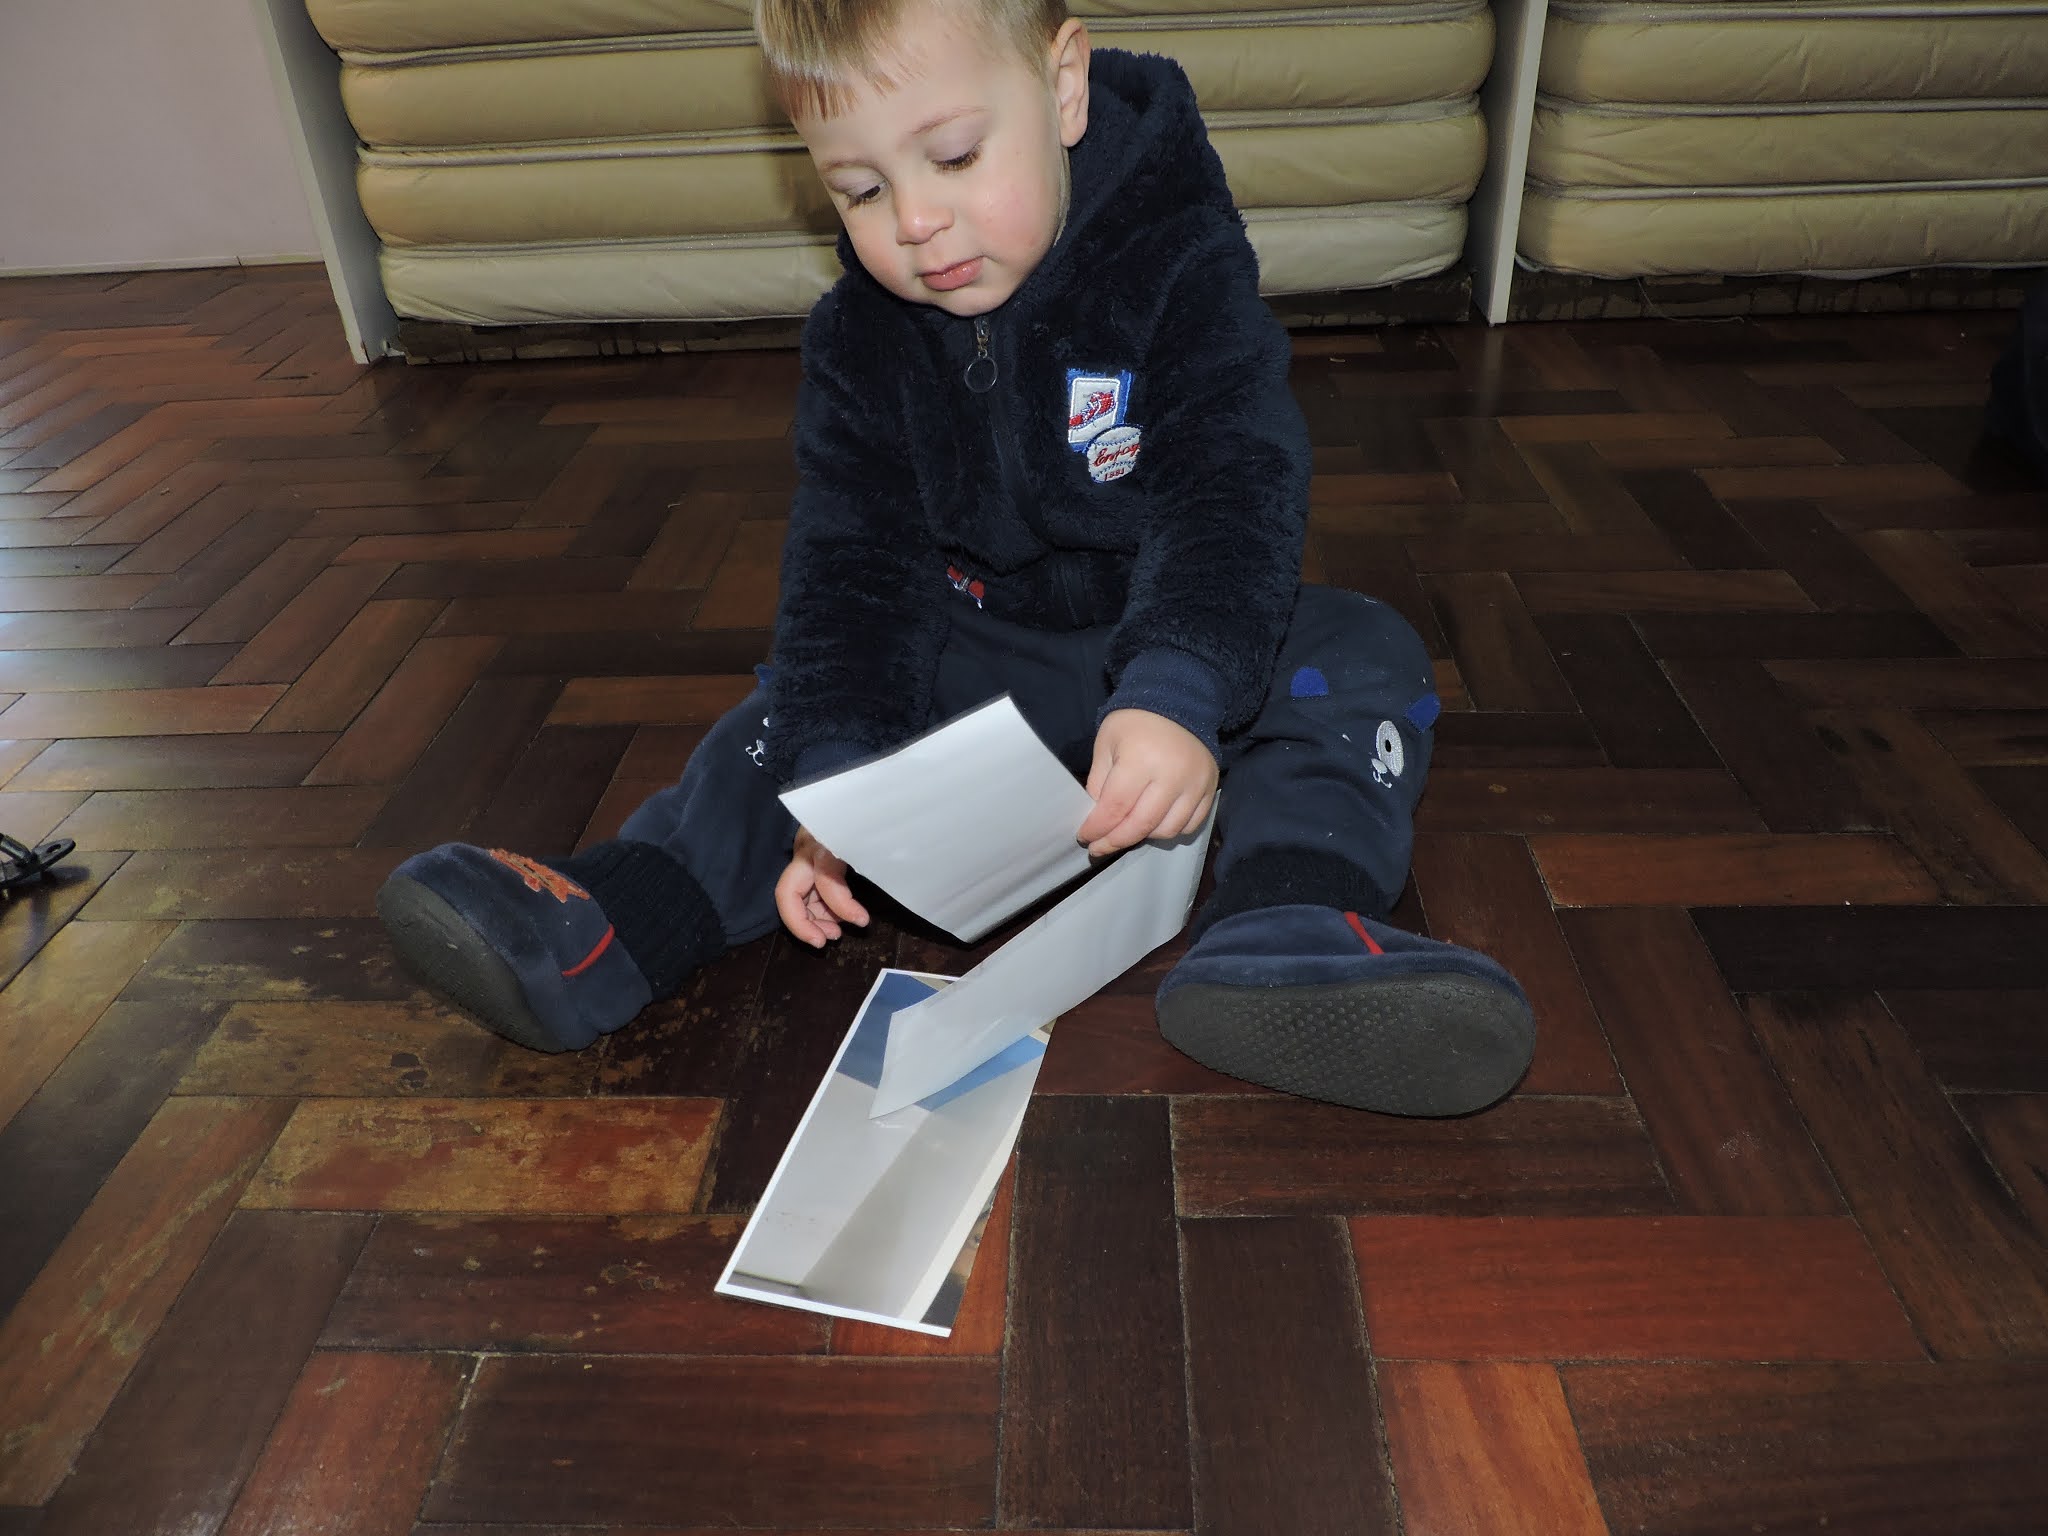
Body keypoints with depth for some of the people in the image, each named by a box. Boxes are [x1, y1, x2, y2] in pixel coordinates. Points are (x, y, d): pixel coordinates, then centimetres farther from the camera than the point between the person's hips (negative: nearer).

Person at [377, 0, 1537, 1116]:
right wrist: (832, 774, -24)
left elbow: (1232, 494, -27)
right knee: (798, 701, -13)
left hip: (1176, 651, -2)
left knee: (1359, 656, -27)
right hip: (981, 646, 3)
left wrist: (1178, 695, -45)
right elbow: (852, 561, -10)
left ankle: (1288, 925, -50)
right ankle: (607, 928, -23)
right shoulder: (860, 339, -7)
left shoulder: (1179, 268, -18)